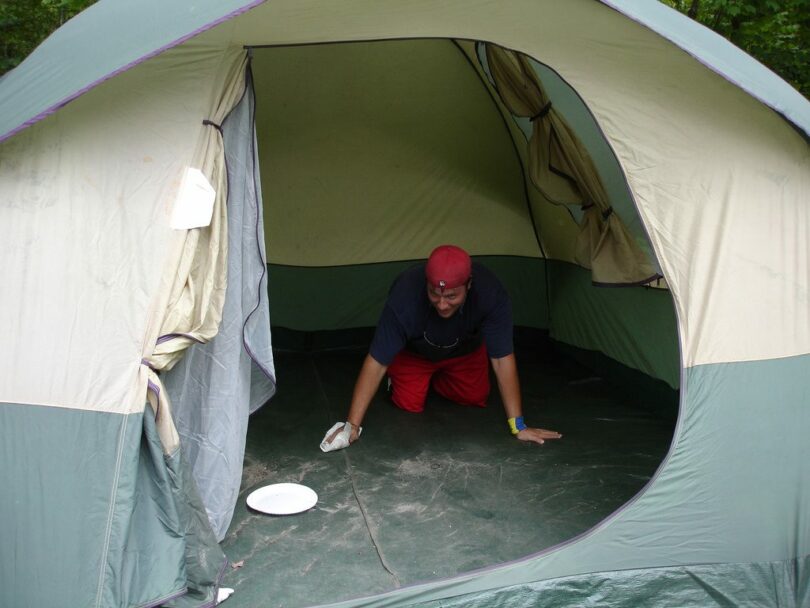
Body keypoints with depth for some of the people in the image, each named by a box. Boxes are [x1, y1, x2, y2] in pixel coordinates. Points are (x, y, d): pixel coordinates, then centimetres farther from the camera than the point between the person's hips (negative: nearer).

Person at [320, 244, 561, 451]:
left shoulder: (491, 293, -42)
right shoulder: (405, 295, -45)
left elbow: (502, 358, -34)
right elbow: (376, 362, -38)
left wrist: (518, 426, -32)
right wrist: (352, 425, -39)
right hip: (414, 352, -2)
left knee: (476, 399, 3)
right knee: (409, 405, -9)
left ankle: (437, 378, 31)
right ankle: (398, 377, 23)